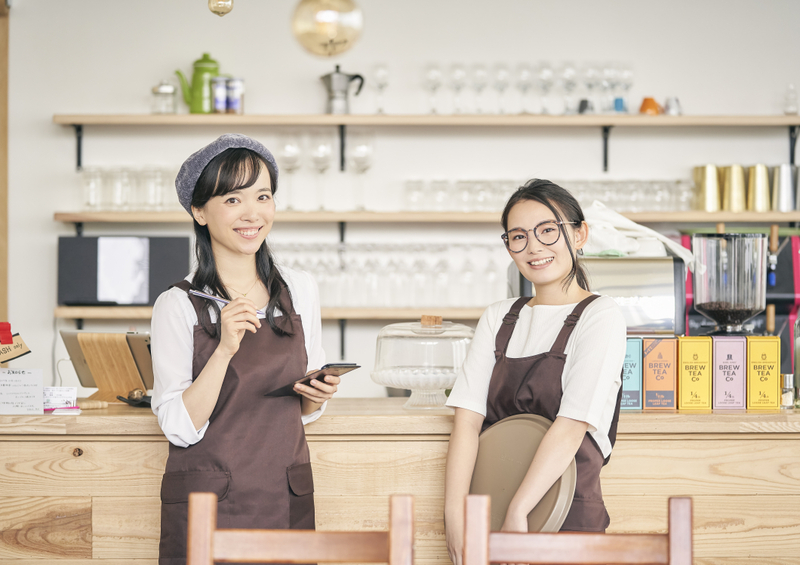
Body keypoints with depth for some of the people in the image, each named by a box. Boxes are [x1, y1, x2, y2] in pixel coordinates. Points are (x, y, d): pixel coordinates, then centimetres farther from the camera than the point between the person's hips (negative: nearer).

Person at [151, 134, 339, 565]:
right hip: (207, 500, -4)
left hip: (287, 501, 4)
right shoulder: (178, 306, -8)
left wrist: (318, 395, -6)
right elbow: (179, 427, -13)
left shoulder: (301, 291, 5)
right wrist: (224, 349, -22)